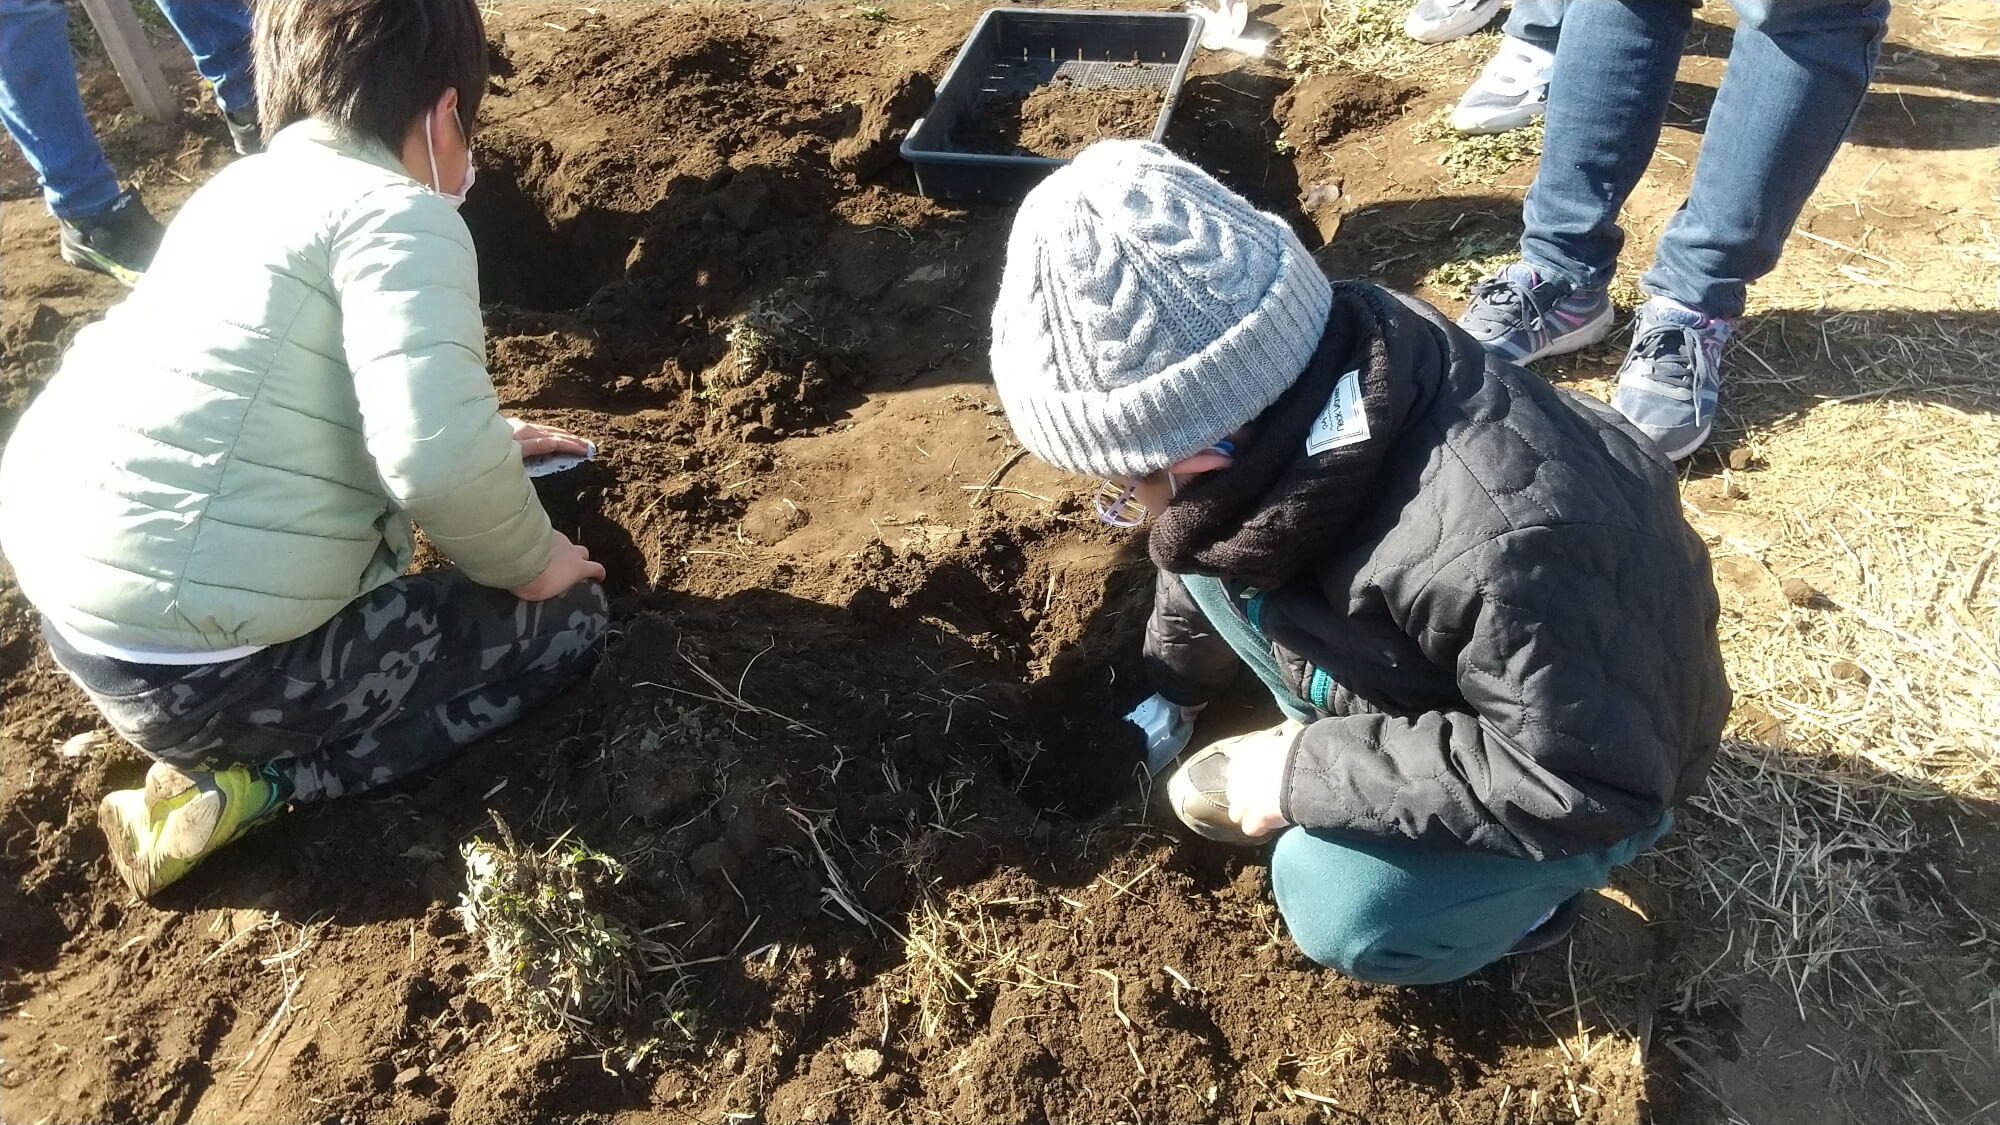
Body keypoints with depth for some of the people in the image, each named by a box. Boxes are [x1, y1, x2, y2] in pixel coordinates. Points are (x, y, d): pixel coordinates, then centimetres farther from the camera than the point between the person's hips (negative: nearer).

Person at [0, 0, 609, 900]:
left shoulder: (251, 184, 14)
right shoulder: (399, 216, -16)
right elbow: (435, 455, -31)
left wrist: (485, 448, 29)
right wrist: (529, 561, -11)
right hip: (195, 670, -10)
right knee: (566, 618, 5)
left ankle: (228, 748, 16)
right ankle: (242, 785, -3)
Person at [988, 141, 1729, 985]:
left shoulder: (1495, 546, -46)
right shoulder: (1290, 385, -20)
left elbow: (1583, 783, -34)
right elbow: (1207, 531, 2)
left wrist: (1311, 773, -30)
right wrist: (1170, 690, 18)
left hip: (1599, 765, -6)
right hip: (1433, 672, 7)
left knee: (1340, 910, -24)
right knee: (1204, 549, -4)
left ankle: (1524, 891, 7)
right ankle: (1345, 747, 10)